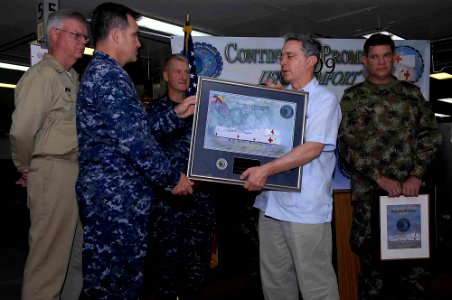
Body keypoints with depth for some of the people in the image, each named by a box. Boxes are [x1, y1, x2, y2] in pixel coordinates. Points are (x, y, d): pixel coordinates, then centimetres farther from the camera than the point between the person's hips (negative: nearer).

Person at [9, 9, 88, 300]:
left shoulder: (73, 78, 17)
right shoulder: (42, 75, -11)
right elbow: (21, 131, -19)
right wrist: (26, 168, -4)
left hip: (76, 174, 9)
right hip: (53, 173, -9)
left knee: (77, 253, 18)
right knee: (49, 256, 0)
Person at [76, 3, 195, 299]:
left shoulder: (97, 71, 18)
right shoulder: (110, 74, -15)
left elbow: (135, 128, 18)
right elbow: (134, 140, -22)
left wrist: (176, 114, 15)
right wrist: (173, 178, -11)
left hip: (106, 192, 10)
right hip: (117, 196, -10)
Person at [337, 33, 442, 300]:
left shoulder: (411, 93, 11)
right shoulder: (352, 97, 5)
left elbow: (431, 134, 6)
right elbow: (346, 143, -4)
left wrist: (416, 176, -7)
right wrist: (380, 178, -12)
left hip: (410, 189, 2)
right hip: (368, 191, -1)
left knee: (415, 262, 5)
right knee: (372, 259, 6)